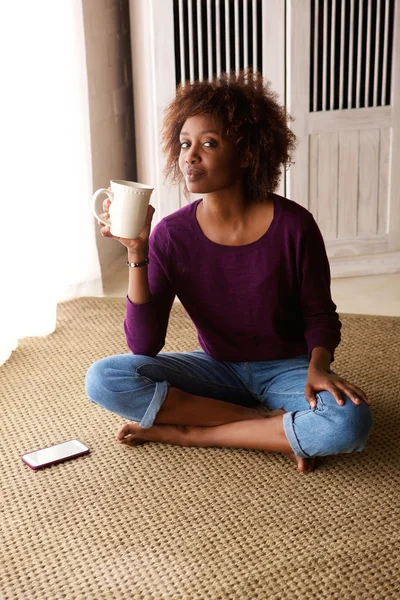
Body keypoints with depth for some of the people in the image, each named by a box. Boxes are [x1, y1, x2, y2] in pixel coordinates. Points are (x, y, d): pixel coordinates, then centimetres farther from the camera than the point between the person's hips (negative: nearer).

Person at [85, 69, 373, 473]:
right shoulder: (171, 235, -12)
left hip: (285, 369, -2)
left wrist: (318, 366, -23)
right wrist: (137, 253, -24)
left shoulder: (292, 225, -16)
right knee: (103, 379, -22)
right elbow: (143, 346, -16)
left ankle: (188, 432, -15)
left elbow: (319, 313, -2)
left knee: (349, 423, -34)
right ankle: (276, 429, -16)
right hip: (216, 368, 2)